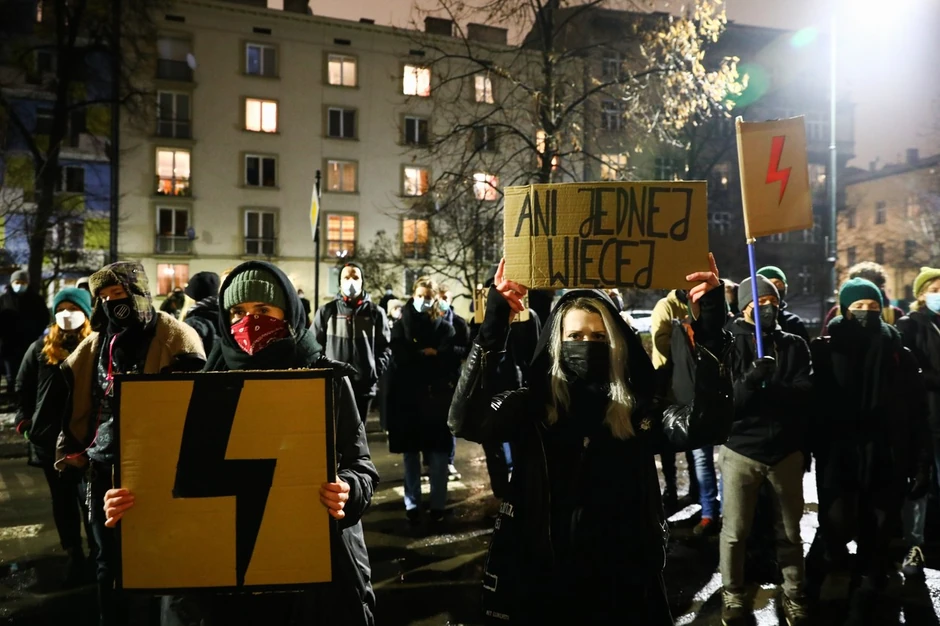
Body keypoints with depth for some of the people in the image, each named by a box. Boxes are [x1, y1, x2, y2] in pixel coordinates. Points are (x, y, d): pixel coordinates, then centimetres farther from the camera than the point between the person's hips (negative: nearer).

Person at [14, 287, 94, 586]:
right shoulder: (41, 346, 6)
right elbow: (23, 387, 16)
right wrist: (26, 419, 13)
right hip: (50, 437, 4)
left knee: (89, 496, 2)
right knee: (62, 498, 13)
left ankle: (97, 552, 19)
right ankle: (74, 555, 26)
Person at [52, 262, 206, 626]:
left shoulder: (174, 338, -8)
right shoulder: (94, 344, 12)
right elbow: (74, 402, 19)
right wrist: (71, 448, 13)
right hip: (104, 467, 6)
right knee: (108, 558, 17)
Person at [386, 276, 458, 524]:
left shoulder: (445, 327, 7)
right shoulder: (402, 325, 8)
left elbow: (451, 363, -6)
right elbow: (400, 359, -8)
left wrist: (418, 358, -10)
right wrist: (429, 356, -9)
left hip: (437, 398, 0)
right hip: (407, 397, 1)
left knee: (438, 455, 2)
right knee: (411, 454, 6)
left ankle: (438, 505, 12)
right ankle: (412, 505, 14)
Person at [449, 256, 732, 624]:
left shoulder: (639, 412, -3)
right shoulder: (529, 408, -6)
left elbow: (707, 426, -19)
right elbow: (465, 421, -23)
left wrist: (709, 337, -27)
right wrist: (492, 332, -30)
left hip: (623, 582, 1)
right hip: (539, 580, -1)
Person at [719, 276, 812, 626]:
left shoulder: (794, 345, 4)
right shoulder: (730, 345, -3)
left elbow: (806, 394, -8)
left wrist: (769, 387, -24)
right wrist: (750, 380, -29)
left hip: (786, 450, 2)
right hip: (741, 450, -2)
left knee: (790, 531, 15)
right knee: (735, 531, 5)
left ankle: (794, 594, 32)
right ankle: (733, 595, 23)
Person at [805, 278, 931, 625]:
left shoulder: (899, 353, 7)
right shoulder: (826, 349, 0)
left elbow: (918, 414, 5)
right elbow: (814, 405, -4)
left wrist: (921, 463, 1)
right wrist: (814, 449, -10)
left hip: (886, 459, 3)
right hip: (839, 456, -2)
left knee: (877, 534, 9)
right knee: (838, 527, -10)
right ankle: (812, 581, 17)